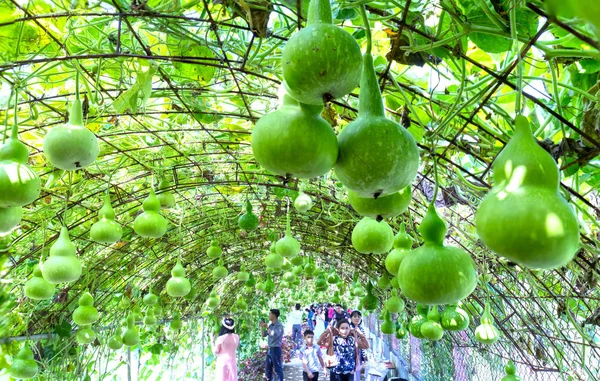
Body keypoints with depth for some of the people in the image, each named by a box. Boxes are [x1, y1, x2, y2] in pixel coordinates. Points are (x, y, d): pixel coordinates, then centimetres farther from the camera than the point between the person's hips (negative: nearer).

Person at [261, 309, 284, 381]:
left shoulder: (279, 325, -14)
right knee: (267, 368, 17)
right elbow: (264, 335, 13)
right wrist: (262, 327, -1)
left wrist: (267, 327, -20)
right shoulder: (271, 325, 8)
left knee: (278, 368, 1)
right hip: (270, 349, 8)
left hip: (276, 349, -8)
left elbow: (274, 335, -28)